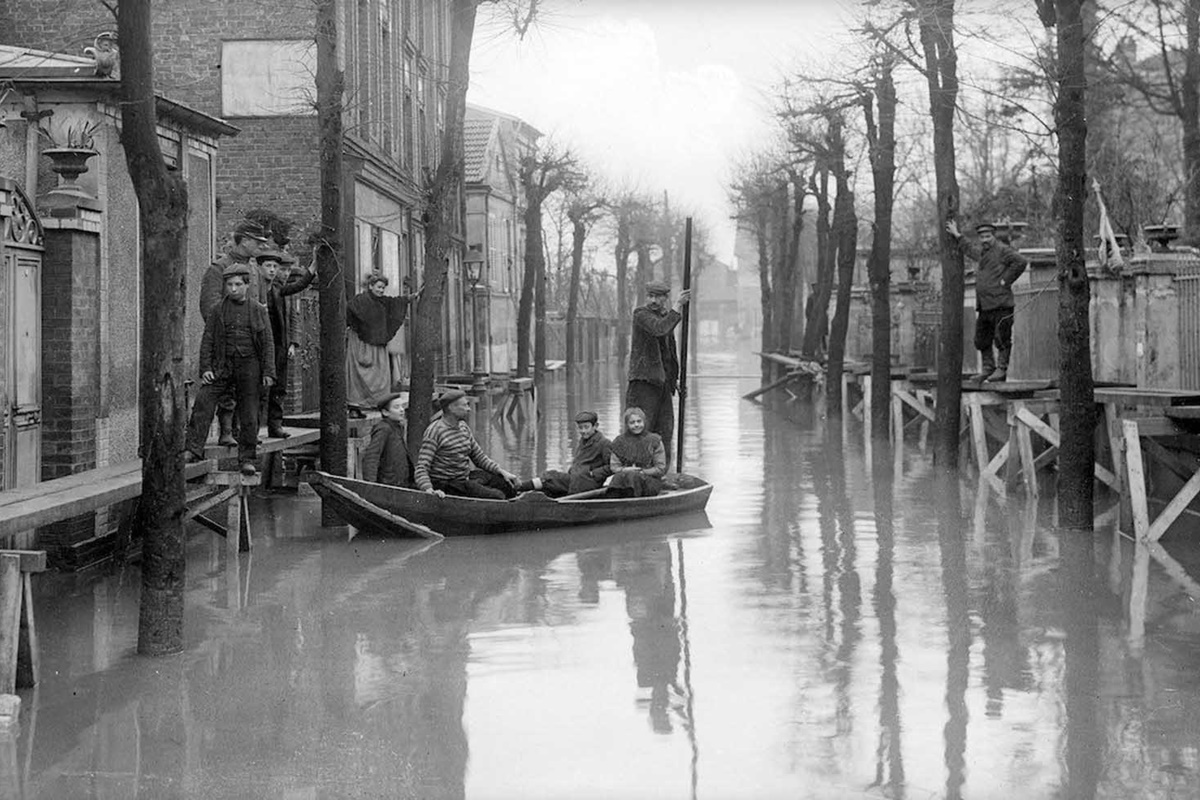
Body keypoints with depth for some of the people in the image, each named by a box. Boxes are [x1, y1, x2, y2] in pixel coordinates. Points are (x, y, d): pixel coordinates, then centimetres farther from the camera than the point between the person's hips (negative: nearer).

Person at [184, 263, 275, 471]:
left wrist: (268, 372, -3)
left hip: (248, 367, -1)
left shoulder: (258, 310, 6)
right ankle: (193, 450, -12)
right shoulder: (218, 311, 7)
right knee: (203, 402, -13)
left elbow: (267, 343, 5)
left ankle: (247, 458, 11)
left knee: (248, 414, 1)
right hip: (222, 366, 1)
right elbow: (207, 341, 7)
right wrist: (205, 368, -5)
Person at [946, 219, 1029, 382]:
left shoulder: (1002, 250, -6)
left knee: (1002, 338, -5)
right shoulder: (981, 251, 18)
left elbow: (1021, 262, -17)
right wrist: (956, 235, 39)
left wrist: (1006, 280, -14)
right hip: (984, 306, 9)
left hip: (1001, 304, -9)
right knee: (981, 340, 10)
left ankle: (1001, 370, -4)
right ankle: (987, 368, 17)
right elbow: (969, 249, 41)